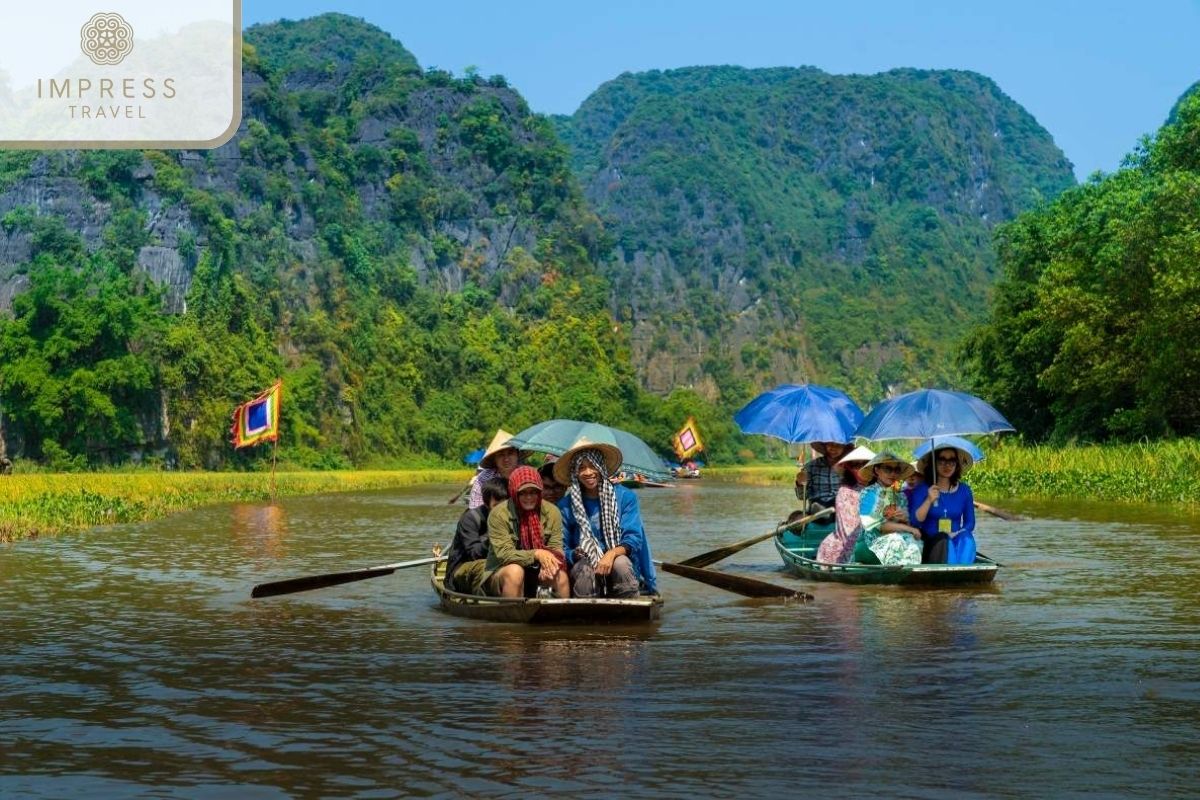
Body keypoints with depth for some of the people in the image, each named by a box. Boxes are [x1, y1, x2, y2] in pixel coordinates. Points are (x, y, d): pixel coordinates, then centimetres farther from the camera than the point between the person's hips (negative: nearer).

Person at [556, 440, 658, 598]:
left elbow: (633, 539, -1)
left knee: (621, 563, -34)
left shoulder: (625, 497, 5)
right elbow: (563, 548, 7)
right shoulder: (565, 506, 7)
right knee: (585, 572, -35)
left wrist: (612, 553, -22)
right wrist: (577, 555, -17)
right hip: (584, 563, 0)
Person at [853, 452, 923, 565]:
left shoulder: (900, 496, 14)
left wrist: (905, 519, -8)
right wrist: (908, 528, -14)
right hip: (870, 544, -4)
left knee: (912, 545, -28)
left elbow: (907, 525, 16)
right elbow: (873, 525, -13)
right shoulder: (868, 494, -3)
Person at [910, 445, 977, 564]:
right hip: (931, 544, -2)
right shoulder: (922, 490, 2)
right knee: (945, 542, -35)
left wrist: (957, 533, -10)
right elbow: (915, 521, -7)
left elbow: (970, 523, 12)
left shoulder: (964, 490, 9)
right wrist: (929, 501, -20)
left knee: (966, 538, -30)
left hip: (957, 541, 3)